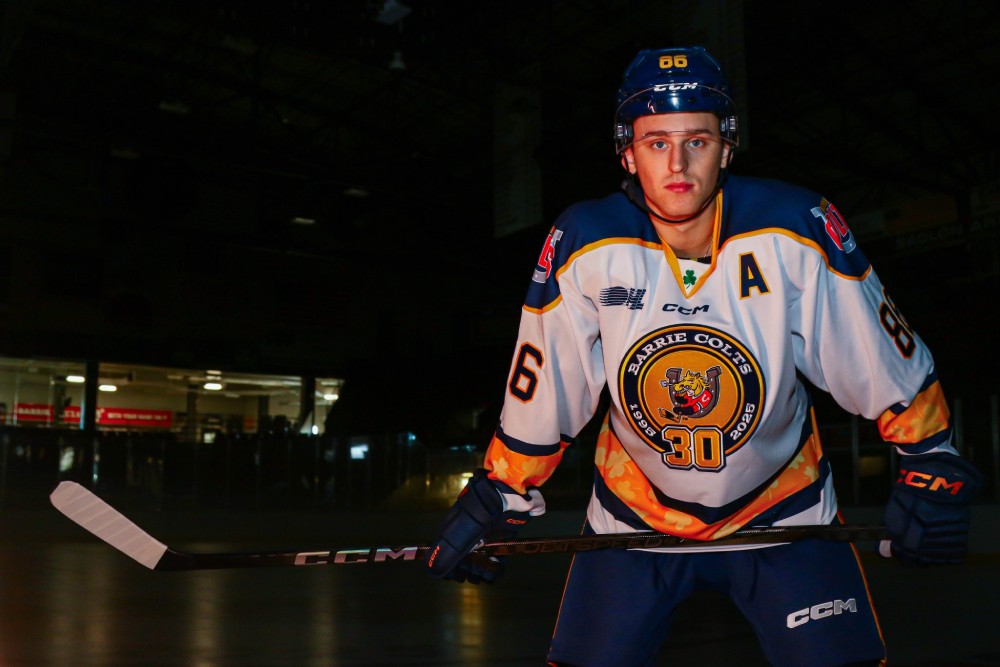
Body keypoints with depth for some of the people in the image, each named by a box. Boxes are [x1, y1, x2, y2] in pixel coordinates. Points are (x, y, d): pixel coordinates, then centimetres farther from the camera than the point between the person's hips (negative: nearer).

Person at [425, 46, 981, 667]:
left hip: (784, 508, 0)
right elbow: (541, 391, -6)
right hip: (633, 511, 1)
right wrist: (498, 496, -1)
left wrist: (932, 464, -3)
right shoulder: (585, 244, -17)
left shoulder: (797, 230, -19)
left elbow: (890, 364, -6)